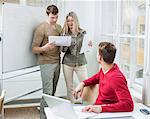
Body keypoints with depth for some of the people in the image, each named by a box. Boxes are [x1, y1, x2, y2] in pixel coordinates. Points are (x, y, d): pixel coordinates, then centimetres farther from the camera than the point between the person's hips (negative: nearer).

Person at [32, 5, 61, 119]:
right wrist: (44, 48, -29)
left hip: (57, 62, 6)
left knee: (53, 91, 9)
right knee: (48, 92, -9)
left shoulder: (59, 27, 13)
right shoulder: (41, 28, -8)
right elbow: (34, 49, -9)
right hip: (47, 63, -6)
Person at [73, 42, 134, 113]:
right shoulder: (104, 70, -1)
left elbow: (129, 105, -35)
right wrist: (82, 83, 4)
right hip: (96, 108, 7)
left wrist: (101, 108, -41)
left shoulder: (116, 78, -26)